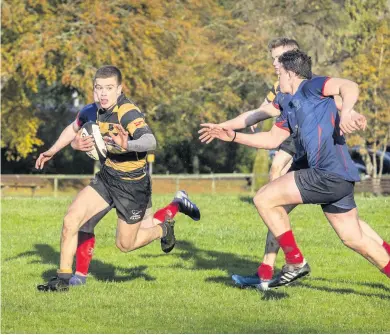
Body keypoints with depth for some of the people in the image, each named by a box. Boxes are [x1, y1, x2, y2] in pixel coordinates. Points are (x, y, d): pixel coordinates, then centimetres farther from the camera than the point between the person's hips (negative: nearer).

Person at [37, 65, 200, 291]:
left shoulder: (128, 113, -26)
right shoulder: (92, 112, -4)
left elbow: (150, 141, -46)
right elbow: (73, 129, 21)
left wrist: (128, 145, -64)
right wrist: (52, 152, 16)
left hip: (132, 185, -6)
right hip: (106, 177, 6)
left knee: (126, 244, 7)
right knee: (71, 220, -11)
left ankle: (165, 228, 35)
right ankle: (63, 279, 4)